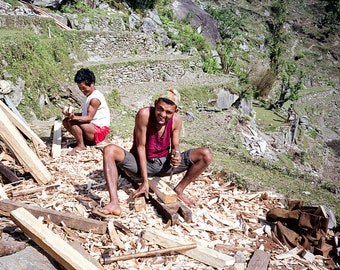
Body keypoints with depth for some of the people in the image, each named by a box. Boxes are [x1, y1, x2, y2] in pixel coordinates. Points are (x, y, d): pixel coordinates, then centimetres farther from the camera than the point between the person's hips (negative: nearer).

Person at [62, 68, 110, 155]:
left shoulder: (95, 98, -18)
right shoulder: (89, 96, 14)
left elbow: (89, 117, -25)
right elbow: (85, 114, 14)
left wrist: (74, 117, -39)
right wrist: (72, 114, 1)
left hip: (100, 130, -10)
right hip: (92, 126, 10)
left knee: (72, 122, -26)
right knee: (66, 121, 5)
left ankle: (80, 145, -11)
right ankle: (83, 140, 2)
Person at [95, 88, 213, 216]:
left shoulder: (176, 119, -12)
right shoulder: (144, 114, -23)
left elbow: (175, 146, -1)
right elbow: (140, 147, -19)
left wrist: (176, 156, -28)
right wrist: (144, 181, -21)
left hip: (163, 163, 3)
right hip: (141, 162, -2)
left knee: (206, 154, -12)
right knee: (109, 150, -31)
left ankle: (178, 190, 0)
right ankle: (114, 204, -40)